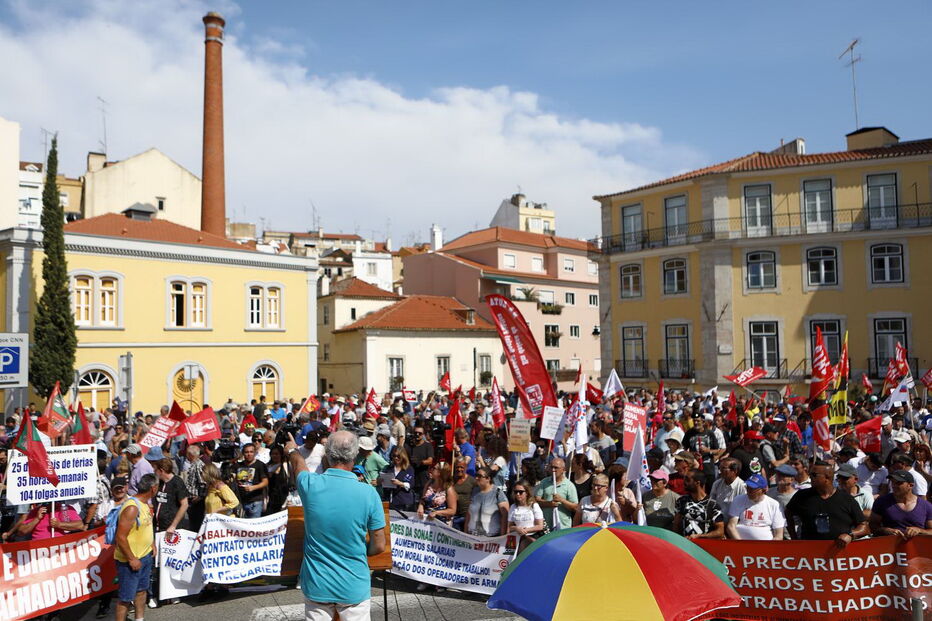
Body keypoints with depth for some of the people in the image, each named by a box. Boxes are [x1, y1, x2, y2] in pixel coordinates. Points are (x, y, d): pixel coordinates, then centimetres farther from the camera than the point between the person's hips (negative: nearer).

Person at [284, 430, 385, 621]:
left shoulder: (311, 484, -12)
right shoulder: (369, 493, -17)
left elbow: (298, 465, 14)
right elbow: (379, 546, -8)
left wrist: (292, 451, 36)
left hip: (316, 585, 2)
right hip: (354, 587, -2)